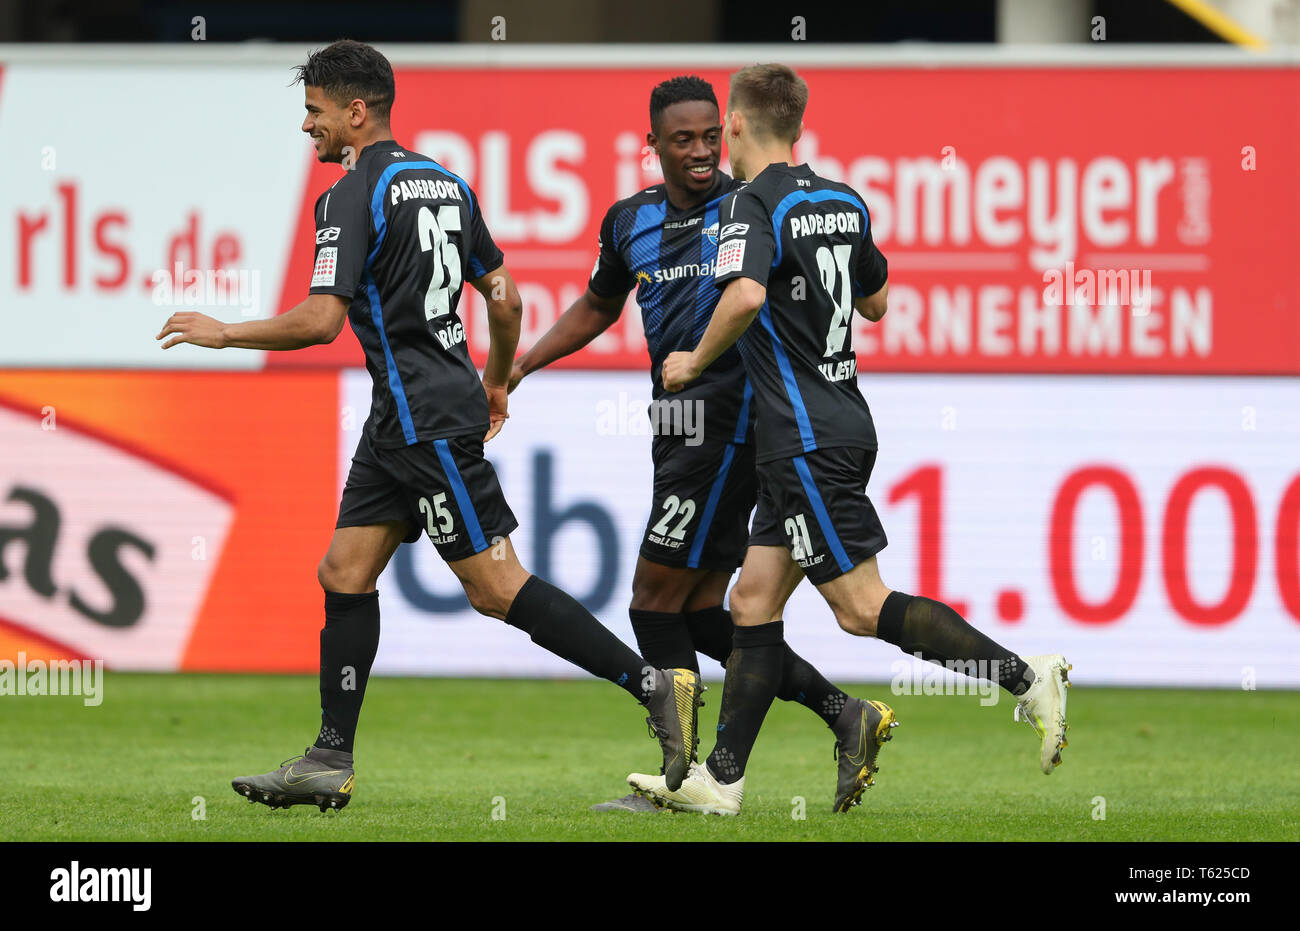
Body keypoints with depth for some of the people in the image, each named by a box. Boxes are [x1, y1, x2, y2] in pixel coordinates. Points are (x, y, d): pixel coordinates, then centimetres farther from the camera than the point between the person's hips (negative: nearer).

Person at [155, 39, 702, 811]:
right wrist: (499, 381, 31)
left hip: (430, 420, -10)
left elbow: (321, 320, -21)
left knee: (497, 587, -8)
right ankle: (331, 762, 10)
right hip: (402, 420, 10)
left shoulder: (353, 196, -14)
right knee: (345, 573, 10)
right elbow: (503, 294, 17)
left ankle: (653, 684, -9)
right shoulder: (446, 183, 13)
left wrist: (223, 334, -8)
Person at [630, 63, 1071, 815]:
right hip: (843, 423, 9)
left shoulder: (755, 205, -13)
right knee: (755, 600, 10)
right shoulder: (844, 202, 11)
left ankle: (1025, 676, -14)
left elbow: (746, 295, -32)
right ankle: (721, 780, 9)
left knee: (862, 606, -9)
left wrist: (694, 362, -16)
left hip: (808, 438, -9)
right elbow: (875, 302, 24)